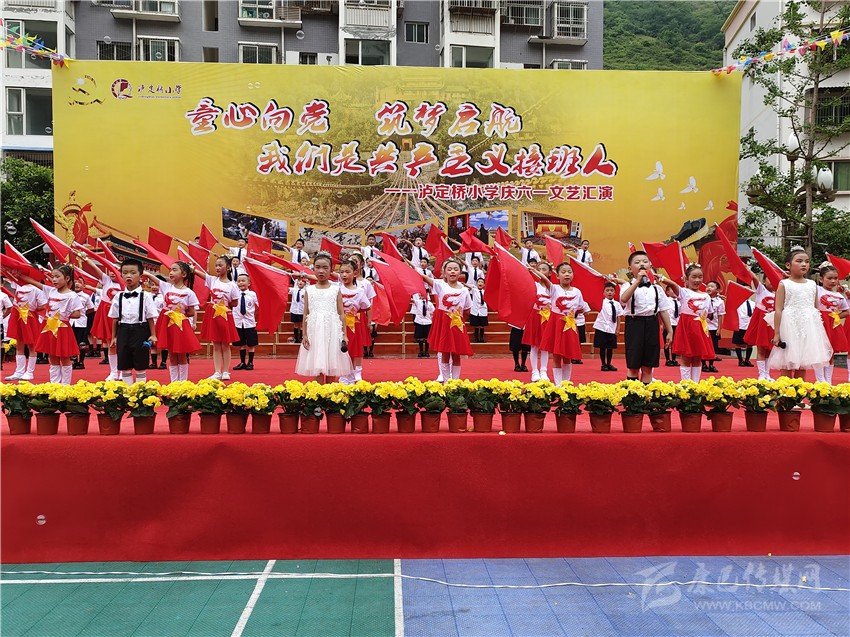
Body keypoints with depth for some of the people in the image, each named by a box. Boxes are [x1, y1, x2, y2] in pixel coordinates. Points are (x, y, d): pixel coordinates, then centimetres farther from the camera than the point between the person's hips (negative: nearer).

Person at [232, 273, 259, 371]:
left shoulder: (252, 294, -3)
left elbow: (257, 307, 4)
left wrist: (255, 318, 4)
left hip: (250, 322, -1)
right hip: (238, 322, 1)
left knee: (251, 344, 5)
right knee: (241, 344, 10)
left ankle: (250, 363, 16)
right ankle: (242, 362, 20)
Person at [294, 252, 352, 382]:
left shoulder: (336, 289, 4)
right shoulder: (309, 290, 6)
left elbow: (341, 313, 3)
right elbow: (306, 314, 6)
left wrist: (344, 334, -2)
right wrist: (305, 335, 1)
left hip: (332, 331, -1)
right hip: (315, 331, 1)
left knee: (331, 366, 4)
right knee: (316, 366, 1)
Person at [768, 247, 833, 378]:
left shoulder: (812, 284, 11)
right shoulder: (784, 284, -3)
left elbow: (816, 309, 15)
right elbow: (778, 310, -7)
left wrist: (819, 332, 11)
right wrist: (776, 333, -11)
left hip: (809, 328, 4)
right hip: (790, 327, -4)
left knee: (802, 367, 7)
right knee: (786, 366, -2)